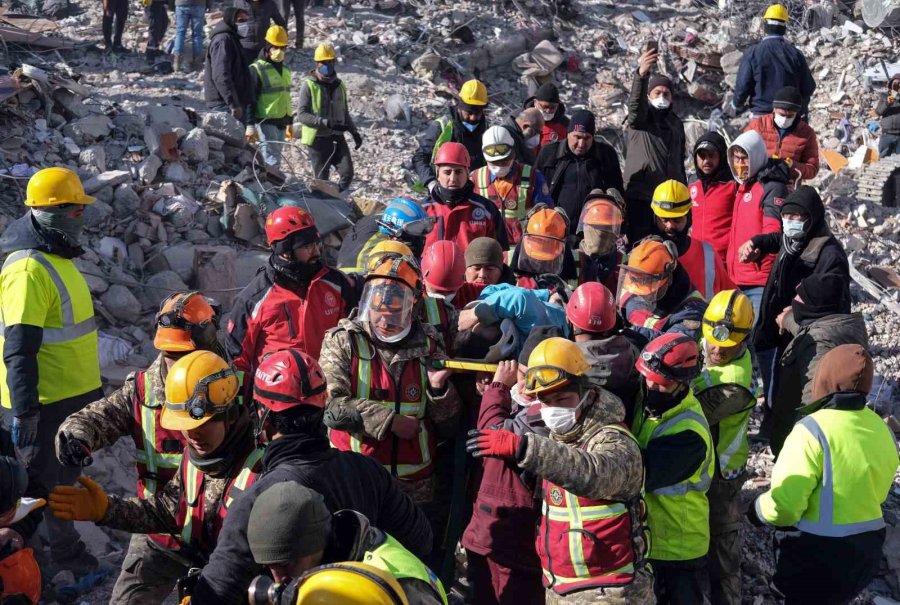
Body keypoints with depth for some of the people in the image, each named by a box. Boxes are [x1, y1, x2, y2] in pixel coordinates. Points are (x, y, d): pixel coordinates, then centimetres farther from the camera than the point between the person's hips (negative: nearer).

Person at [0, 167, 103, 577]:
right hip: (45, 405, -10)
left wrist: (88, 389, 25)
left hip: (72, 396, 10)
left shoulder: (56, 257, 10)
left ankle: (69, 559, 36)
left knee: (64, 482, 21)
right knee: (43, 490, 3)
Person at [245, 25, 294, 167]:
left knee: (275, 157, 11)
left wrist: (290, 122, 25)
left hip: (281, 122, 8)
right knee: (272, 160, -13)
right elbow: (250, 99, -11)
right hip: (266, 122, -8)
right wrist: (250, 125, -16)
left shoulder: (285, 70, 16)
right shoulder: (257, 69, -9)